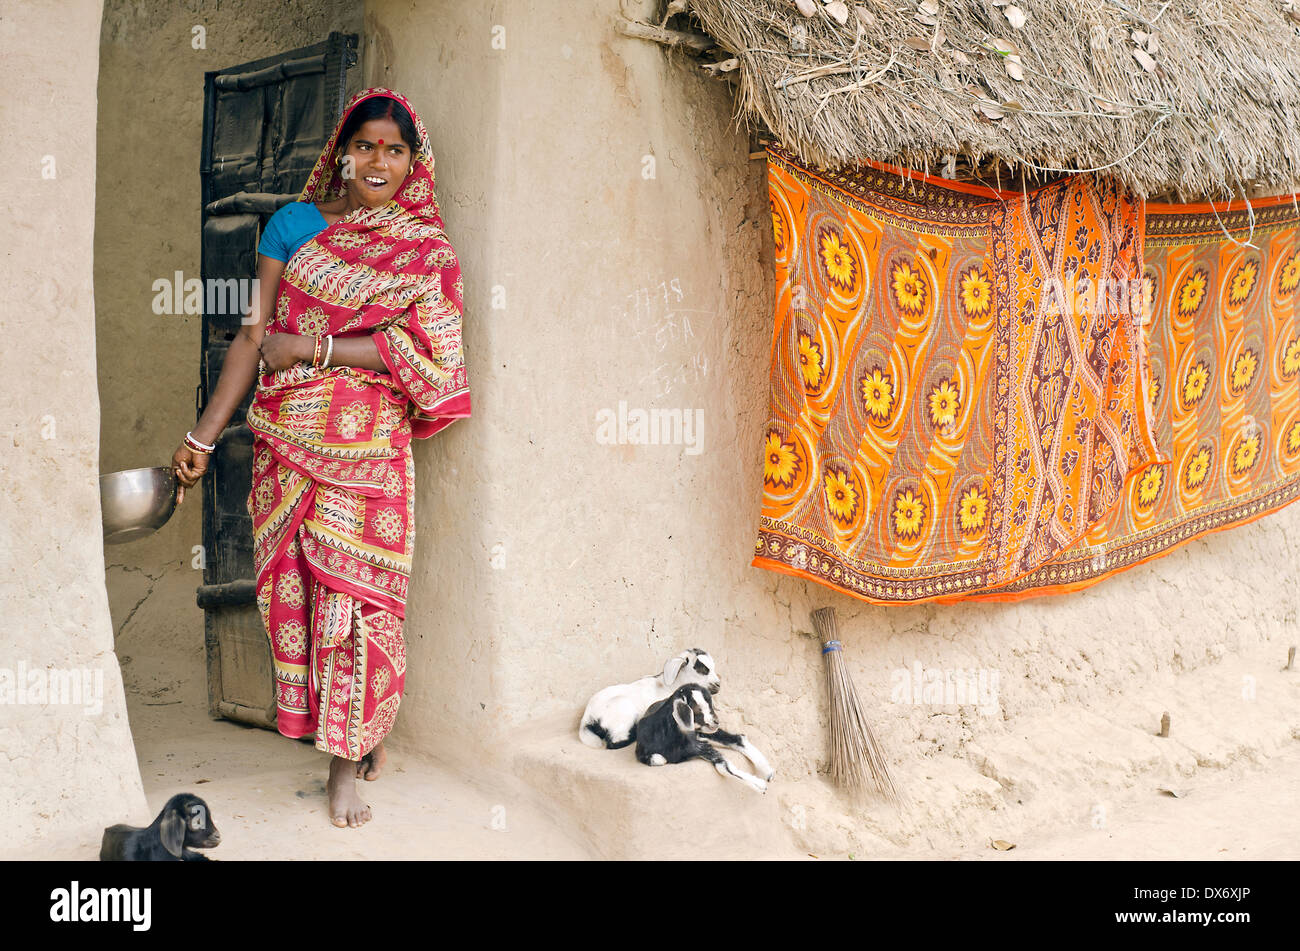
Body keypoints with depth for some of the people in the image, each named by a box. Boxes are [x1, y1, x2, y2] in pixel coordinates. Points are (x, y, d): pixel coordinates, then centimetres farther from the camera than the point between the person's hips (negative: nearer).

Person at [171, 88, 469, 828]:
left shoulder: (428, 251, 5)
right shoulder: (296, 224, 9)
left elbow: (422, 348, -9)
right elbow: (255, 334, 7)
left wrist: (311, 349, -10)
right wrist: (205, 434, 2)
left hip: (369, 442, -2)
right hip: (287, 435, 2)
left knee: (357, 586, -4)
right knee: (296, 583, 3)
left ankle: (347, 762, 7)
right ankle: (366, 736, 20)